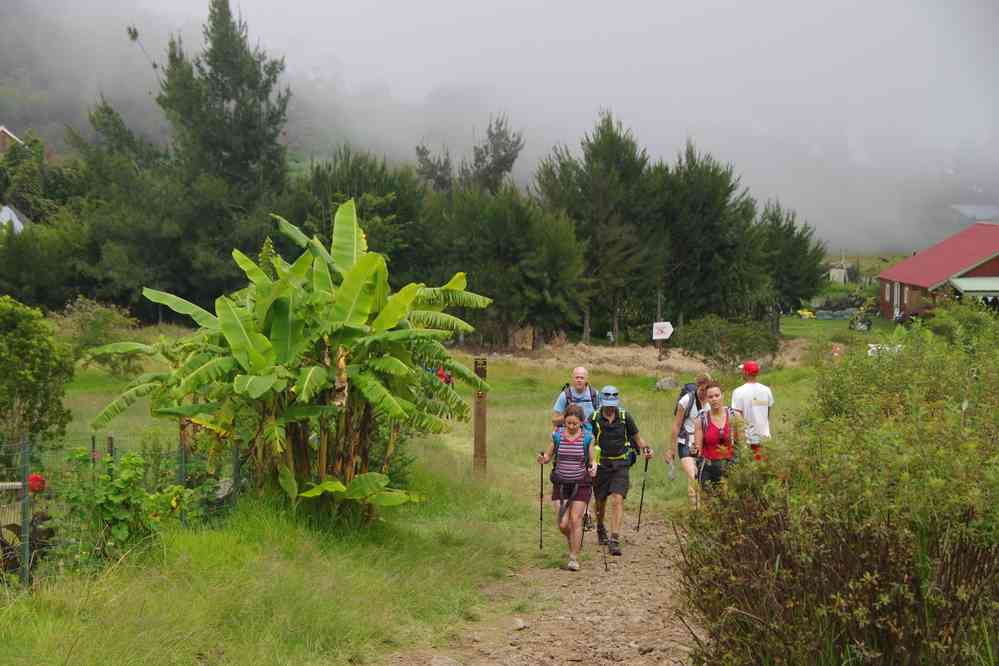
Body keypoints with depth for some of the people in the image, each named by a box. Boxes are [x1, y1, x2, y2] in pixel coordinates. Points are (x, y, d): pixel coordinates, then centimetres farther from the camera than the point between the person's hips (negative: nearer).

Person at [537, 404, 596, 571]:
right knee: (563, 524, -3)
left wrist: (593, 467, -17)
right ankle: (573, 540, 30)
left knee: (575, 521, -5)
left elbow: (591, 459, 5)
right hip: (561, 484, 1)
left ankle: (574, 558, 5)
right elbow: (548, 456, 9)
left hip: (581, 485, -1)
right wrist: (543, 459, -13)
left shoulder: (587, 438, -4)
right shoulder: (557, 435, -1)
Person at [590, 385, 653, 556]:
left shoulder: (625, 417, -3)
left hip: (621, 464, -1)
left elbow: (637, 437, 6)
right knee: (600, 501, 14)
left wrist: (645, 448, -13)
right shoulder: (594, 419, -6)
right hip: (601, 464, 1)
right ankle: (600, 528, 44)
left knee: (618, 499, -15)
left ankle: (614, 540, -17)